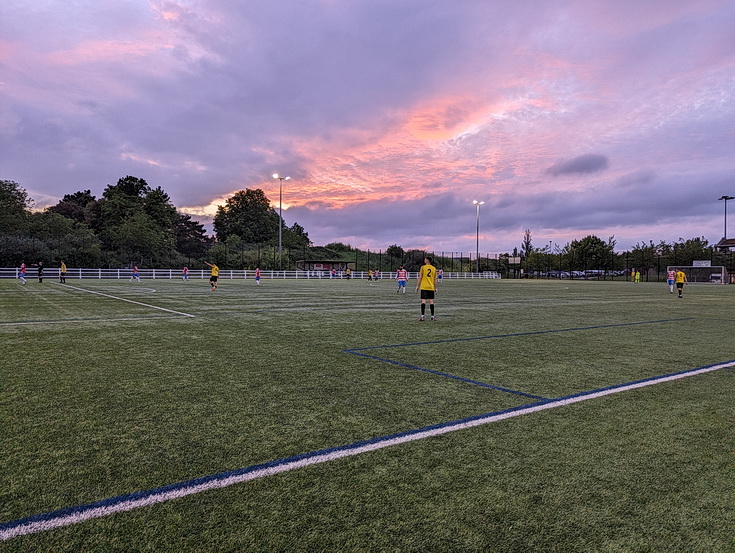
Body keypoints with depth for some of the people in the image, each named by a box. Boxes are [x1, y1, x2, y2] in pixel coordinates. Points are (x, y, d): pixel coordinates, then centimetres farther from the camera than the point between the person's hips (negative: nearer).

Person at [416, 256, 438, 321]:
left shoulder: (423, 267, -4)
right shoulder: (434, 268, 6)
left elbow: (420, 277, -4)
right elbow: (435, 279, 8)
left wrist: (417, 286, 3)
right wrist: (435, 288, 14)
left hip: (424, 287, -3)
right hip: (431, 287, 3)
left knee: (423, 301, -4)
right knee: (431, 301, 7)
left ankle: (422, 316, -9)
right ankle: (432, 316, 10)